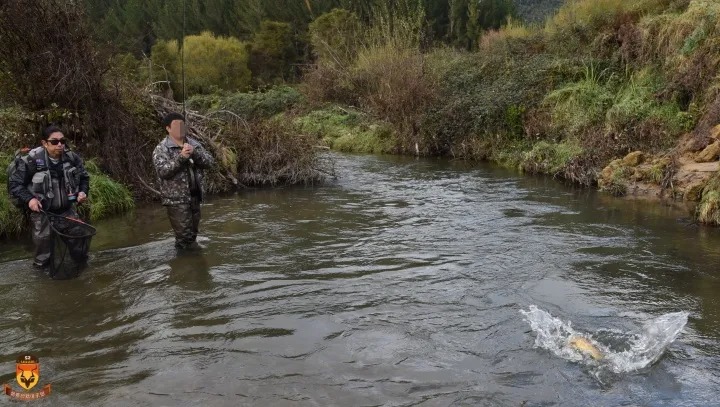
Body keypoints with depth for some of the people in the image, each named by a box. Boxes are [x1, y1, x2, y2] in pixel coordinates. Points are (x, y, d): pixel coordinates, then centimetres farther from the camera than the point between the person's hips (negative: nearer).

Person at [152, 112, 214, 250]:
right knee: (184, 236, -6)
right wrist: (181, 157, -28)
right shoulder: (161, 149, -6)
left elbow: (210, 162, 0)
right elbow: (162, 171, -20)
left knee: (192, 234, 16)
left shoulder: (194, 144, 9)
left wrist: (194, 153, -17)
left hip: (194, 196, 6)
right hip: (176, 199, -5)